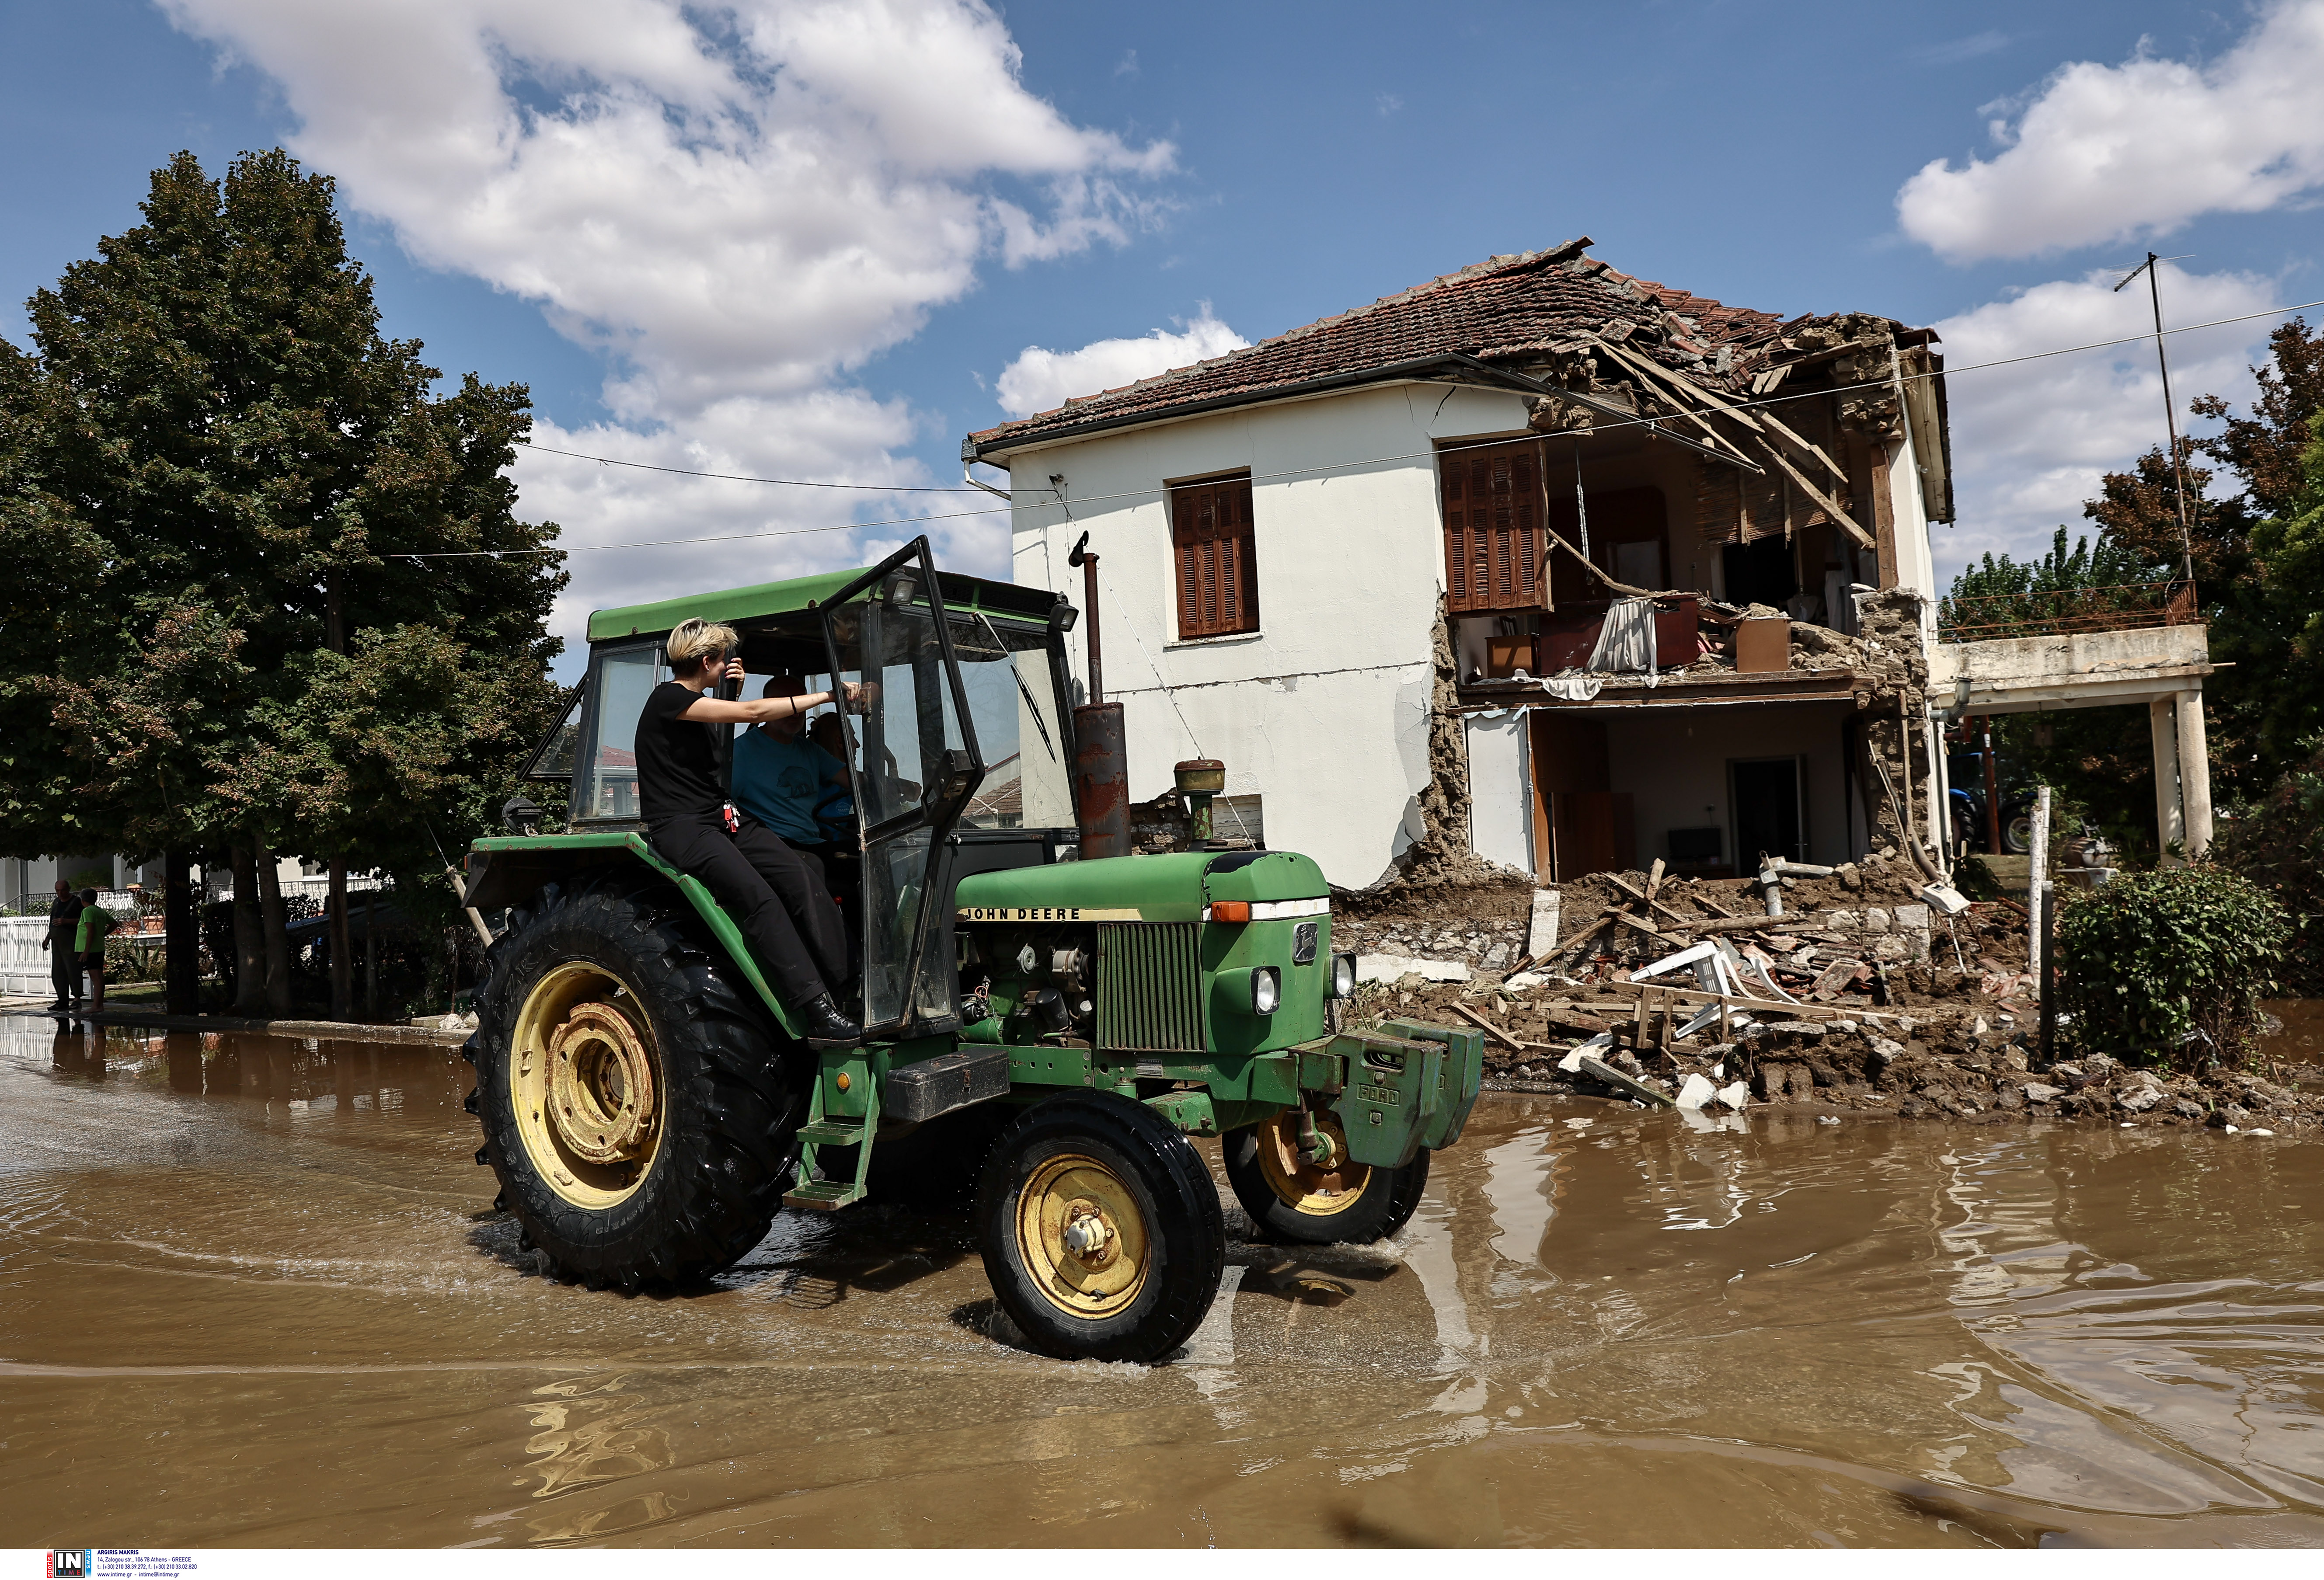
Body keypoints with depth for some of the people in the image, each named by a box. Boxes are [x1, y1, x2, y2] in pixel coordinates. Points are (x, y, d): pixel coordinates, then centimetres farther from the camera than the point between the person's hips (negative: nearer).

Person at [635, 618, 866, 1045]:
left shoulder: (700, 705, 20)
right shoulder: (668, 698, -9)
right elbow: (752, 713, -18)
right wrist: (829, 694, -14)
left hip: (725, 818, 9)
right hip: (683, 828, -9)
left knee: (803, 879, -17)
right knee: (758, 896, -31)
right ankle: (819, 1014, -36)